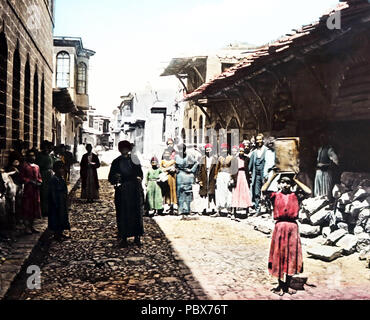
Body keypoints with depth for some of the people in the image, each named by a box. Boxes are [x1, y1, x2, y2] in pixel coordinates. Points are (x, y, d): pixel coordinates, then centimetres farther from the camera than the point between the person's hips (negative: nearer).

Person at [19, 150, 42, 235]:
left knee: (35, 209, 9)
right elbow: (21, 177, -9)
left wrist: (39, 182, -1)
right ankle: (27, 227, 4)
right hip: (28, 190, -6)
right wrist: (30, 181, -17)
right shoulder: (24, 166, -4)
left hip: (36, 190, 6)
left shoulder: (37, 167, 14)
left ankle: (31, 226, 19)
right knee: (27, 208, -2)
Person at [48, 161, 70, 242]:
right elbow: (53, 193, -19)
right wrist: (56, 204, -20)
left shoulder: (61, 178, 8)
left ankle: (60, 233, 26)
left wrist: (66, 201, 16)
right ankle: (56, 234, 10)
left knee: (63, 216, 15)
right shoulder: (54, 179, -19)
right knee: (57, 217, 0)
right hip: (57, 202, -9)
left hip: (63, 202, 9)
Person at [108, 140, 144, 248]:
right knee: (123, 215, -1)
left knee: (137, 213, 2)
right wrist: (115, 179, -19)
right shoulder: (116, 162, 4)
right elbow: (111, 178, 3)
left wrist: (139, 178, -8)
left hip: (135, 191, 1)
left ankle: (137, 237, 13)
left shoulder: (135, 160, 8)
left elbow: (140, 173, 13)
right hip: (122, 192, -1)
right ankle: (124, 238, 8)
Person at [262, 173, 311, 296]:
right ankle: (280, 285, 18)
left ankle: (287, 285, 21)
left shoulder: (295, 195, 6)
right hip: (280, 226, -1)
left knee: (291, 255, 7)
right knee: (279, 255, 5)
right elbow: (263, 190, -15)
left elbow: (308, 192, -10)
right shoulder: (275, 195, 2)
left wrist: (296, 180, -2)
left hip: (293, 227, 1)